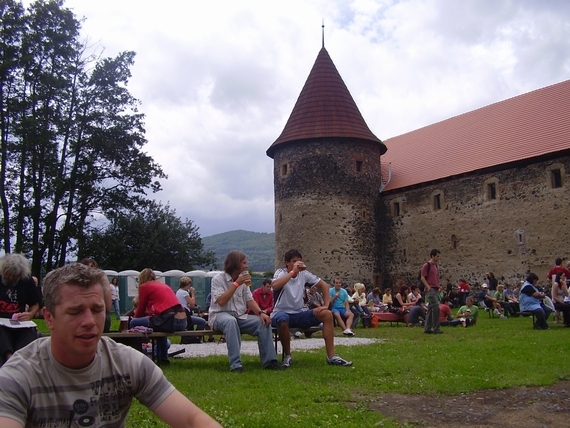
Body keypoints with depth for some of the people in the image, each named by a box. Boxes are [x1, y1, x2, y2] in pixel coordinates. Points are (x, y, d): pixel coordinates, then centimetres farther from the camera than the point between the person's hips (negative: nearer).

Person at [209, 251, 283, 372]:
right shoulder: (218, 279, -7)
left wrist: (261, 312, -12)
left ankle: (269, 361, -15)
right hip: (220, 316, -6)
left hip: (240, 317, 6)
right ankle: (235, 365, -40)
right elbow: (221, 301, -20)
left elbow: (250, 300, 7)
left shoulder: (243, 280, 11)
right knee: (231, 321, -40)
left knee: (264, 321, -17)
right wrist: (236, 284, -21)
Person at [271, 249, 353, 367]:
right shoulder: (281, 272, -11)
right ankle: (287, 355, -16)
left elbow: (324, 285, 7)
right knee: (283, 320, -42)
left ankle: (331, 356, -11)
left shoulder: (304, 273, 2)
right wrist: (293, 272, -31)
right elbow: (275, 286, -34)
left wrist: (326, 305, -5)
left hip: (298, 314, 5)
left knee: (327, 314, -13)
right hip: (281, 313, -5)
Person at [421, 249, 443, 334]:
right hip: (430, 289, -8)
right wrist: (428, 287, -17)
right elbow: (422, 278, -10)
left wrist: (438, 286, 13)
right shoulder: (427, 265, -5)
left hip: (436, 289, 8)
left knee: (431, 309, 8)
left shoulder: (436, 266, 19)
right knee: (436, 307, -16)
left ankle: (427, 328, 12)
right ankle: (436, 328, -14)